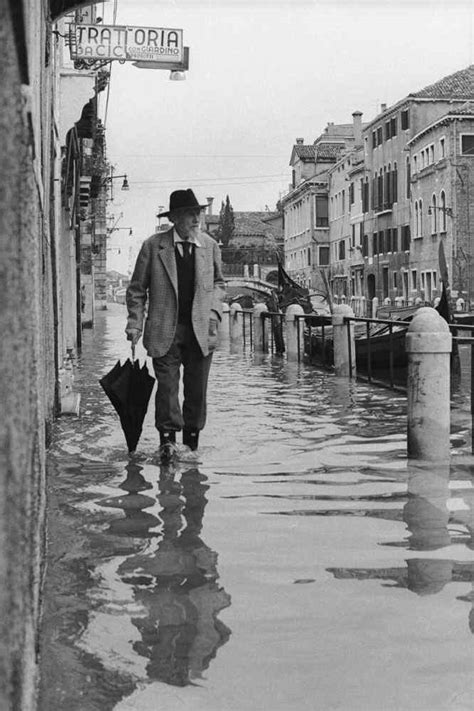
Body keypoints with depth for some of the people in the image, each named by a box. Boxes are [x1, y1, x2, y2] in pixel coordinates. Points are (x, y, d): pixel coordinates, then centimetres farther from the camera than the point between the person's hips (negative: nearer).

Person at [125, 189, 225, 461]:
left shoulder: (210, 245, 8)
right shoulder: (153, 246, -1)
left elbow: (219, 283, 19)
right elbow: (137, 289, 4)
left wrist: (213, 311, 4)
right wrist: (135, 325, -3)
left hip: (201, 331, 3)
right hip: (164, 331, -2)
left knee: (197, 390, 4)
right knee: (167, 386, -10)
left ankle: (191, 443, 15)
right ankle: (168, 441, -6)